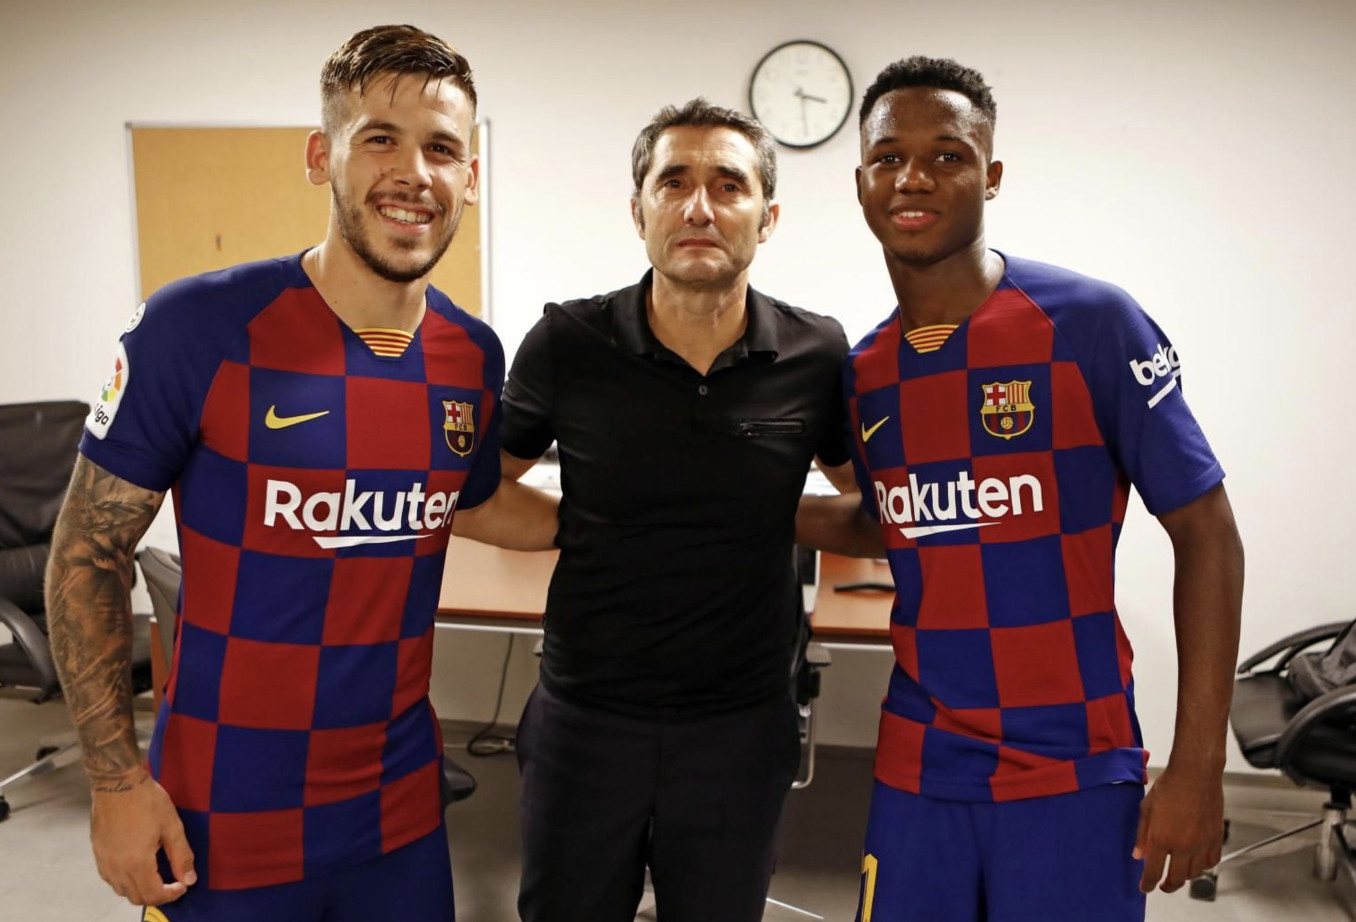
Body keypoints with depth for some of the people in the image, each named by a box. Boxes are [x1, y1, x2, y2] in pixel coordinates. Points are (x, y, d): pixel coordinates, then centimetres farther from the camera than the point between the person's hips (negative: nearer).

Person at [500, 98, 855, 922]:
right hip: (585, 721, 0)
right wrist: (578, 522, -6)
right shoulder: (568, 344, -10)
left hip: (739, 728, 1)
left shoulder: (818, 356, -8)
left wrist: (784, 520, -3)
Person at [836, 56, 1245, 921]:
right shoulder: (862, 371, 3)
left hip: (1073, 770, -3)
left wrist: (1198, 764, -11)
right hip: (917, 769, 4)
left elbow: (1207, 534, -8)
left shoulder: (1093, 322, -11)